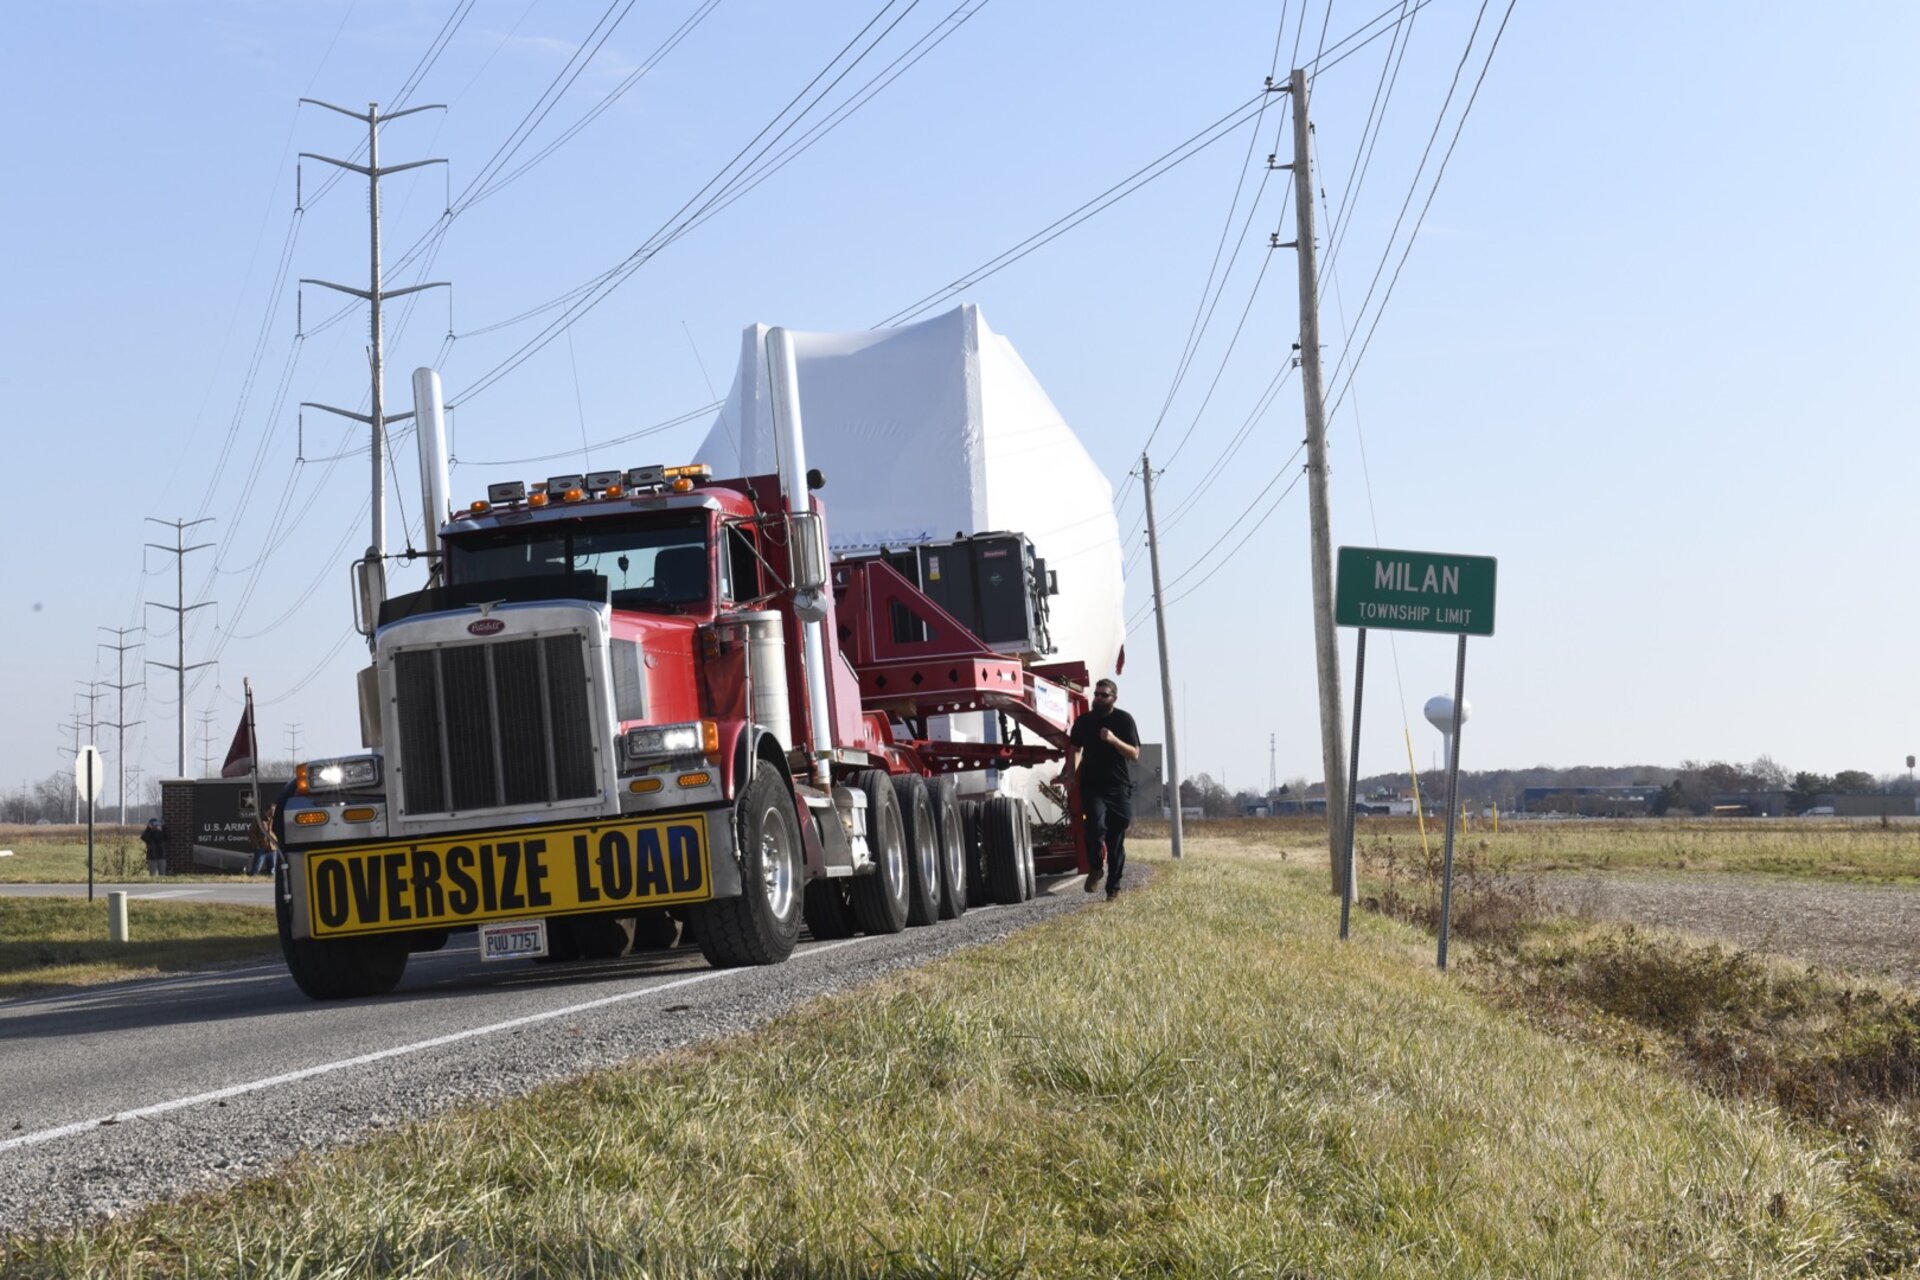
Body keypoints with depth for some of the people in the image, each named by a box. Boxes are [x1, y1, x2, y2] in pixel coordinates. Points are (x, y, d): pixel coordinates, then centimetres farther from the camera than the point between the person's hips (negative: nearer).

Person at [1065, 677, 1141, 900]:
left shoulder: (1124, 720, 2)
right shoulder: (1084, 721, 9)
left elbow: (1134, 754, -1)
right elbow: (1075, 750, 19)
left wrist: (1114, 740, -17)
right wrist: (1070, 775, 3)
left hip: (1119, 788, 0)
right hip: (1092, 787, 0)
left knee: (1116, 840, 2)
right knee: (1096, 824, -25)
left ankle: (1113, 889, 10)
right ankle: (1095, 869, -2)